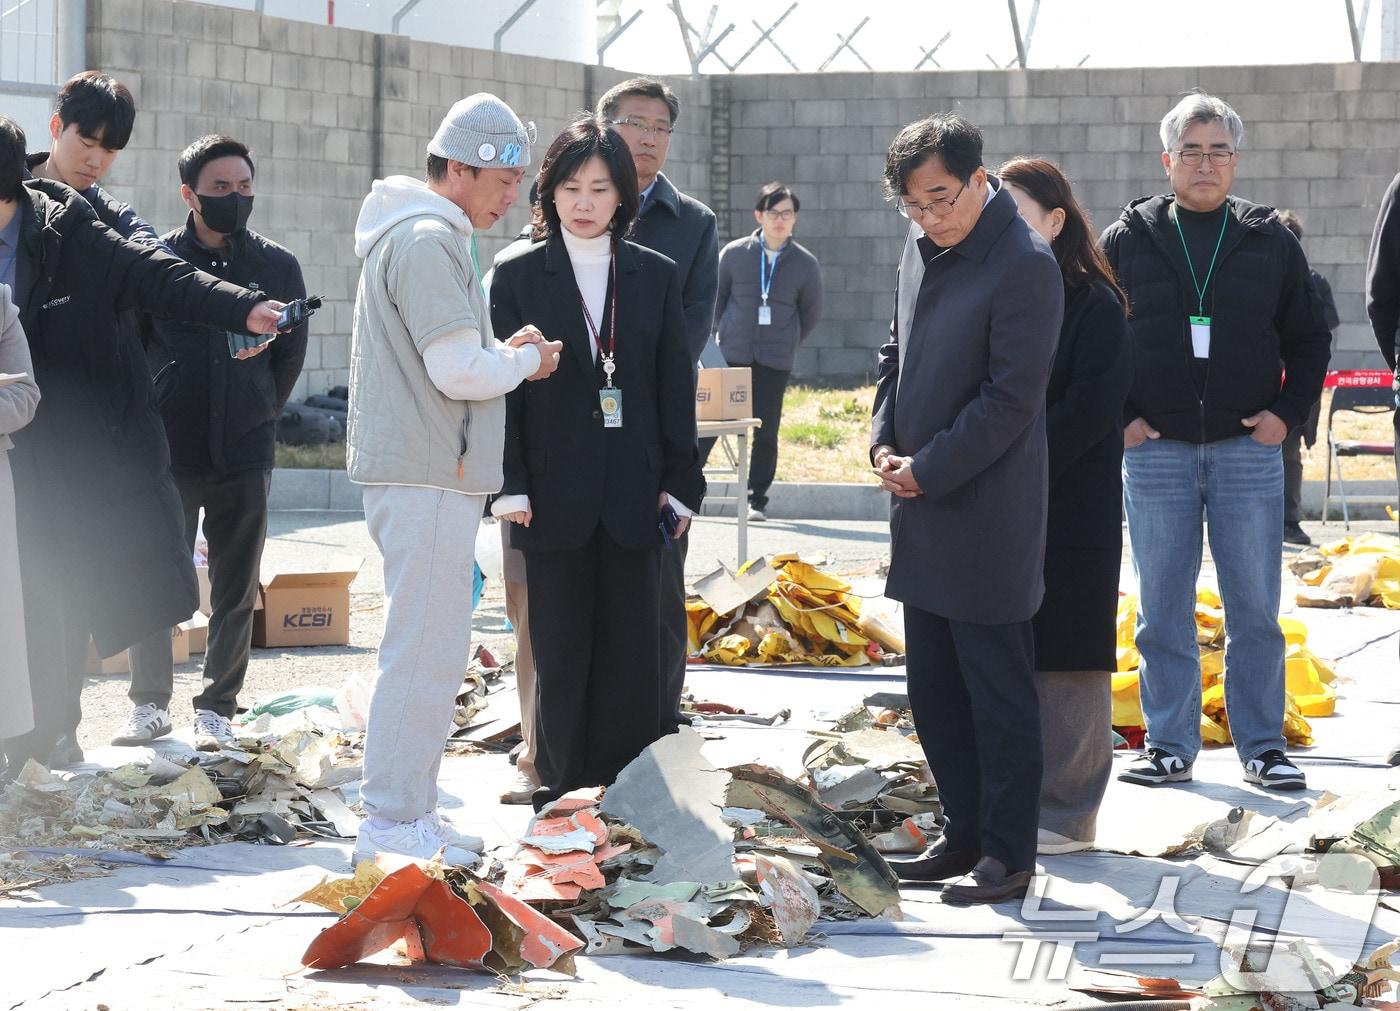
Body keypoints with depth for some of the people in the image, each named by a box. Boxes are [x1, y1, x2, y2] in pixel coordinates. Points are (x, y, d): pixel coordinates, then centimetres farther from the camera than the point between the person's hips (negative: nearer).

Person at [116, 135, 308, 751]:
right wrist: (150, 415, 5)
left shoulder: (278, 267, 6)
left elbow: (290, 354, 17)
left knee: (236, 591, 4)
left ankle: (217, 710, 12)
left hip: (245, 453, 1)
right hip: (169, 450, -1)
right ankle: (150, 705, 12)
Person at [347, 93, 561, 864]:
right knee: (425, 649, -9)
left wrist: (505, 353, 10)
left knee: (429, 649, 14)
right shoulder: (429, 241, -14)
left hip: (422, 474, 11)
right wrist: (525, 360, -3)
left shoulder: (419, 236, 19)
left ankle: (410, 812, 19)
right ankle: (392, 823, -6)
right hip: (427, 479, -11)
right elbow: (458, 369, -21)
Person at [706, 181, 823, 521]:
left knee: (766, 432, 3)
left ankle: (757, 500, 12)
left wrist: (787, 342, 8)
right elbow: (716, 299, 13)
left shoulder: (805, 264, 1)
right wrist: (725, 335, 11)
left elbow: (811, 313, 13)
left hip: (775, 362, 0)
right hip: (731, 354, 0)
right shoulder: (734, 254, 0)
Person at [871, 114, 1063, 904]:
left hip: (987, 514, -9)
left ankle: (1009, 854, 7)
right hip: (924, 513, 9)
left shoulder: (1024, 266, -15)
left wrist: (927, 470, -14)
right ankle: (965, 835, 25)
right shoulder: (927, 254, 11)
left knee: (999, 691, -1)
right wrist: (885, 446, 4)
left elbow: (1010, 398, -18)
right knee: (934, 689, 14)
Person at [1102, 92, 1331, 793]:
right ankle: (1169, 747, 12)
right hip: (1155, 449, 0)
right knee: (1162, 609, 4)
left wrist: (1288, 412, -1)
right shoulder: (1128, 241, 5)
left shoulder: (1270, 242, 6)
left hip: (1248, 448, 0)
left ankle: (1262, 747, 10)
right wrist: (1118, 417, -1)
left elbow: (1309, 338, 12)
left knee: (1255, 608, 2)